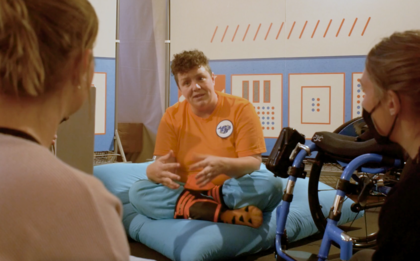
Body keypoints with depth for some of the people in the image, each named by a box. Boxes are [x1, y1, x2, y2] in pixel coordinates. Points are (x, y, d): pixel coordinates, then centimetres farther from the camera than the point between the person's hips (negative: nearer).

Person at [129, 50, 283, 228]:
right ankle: (225, 213, -30)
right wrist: (156, 170, -31)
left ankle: (189, 206, -23)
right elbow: (159, 165, -4)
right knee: (137, 192, -22)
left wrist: (223, 165, -33)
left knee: (271, 183, -31)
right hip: (186, 190, 2)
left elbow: (254, 162, -11)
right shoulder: (172, 116, 2)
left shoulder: (240, 108, -5)